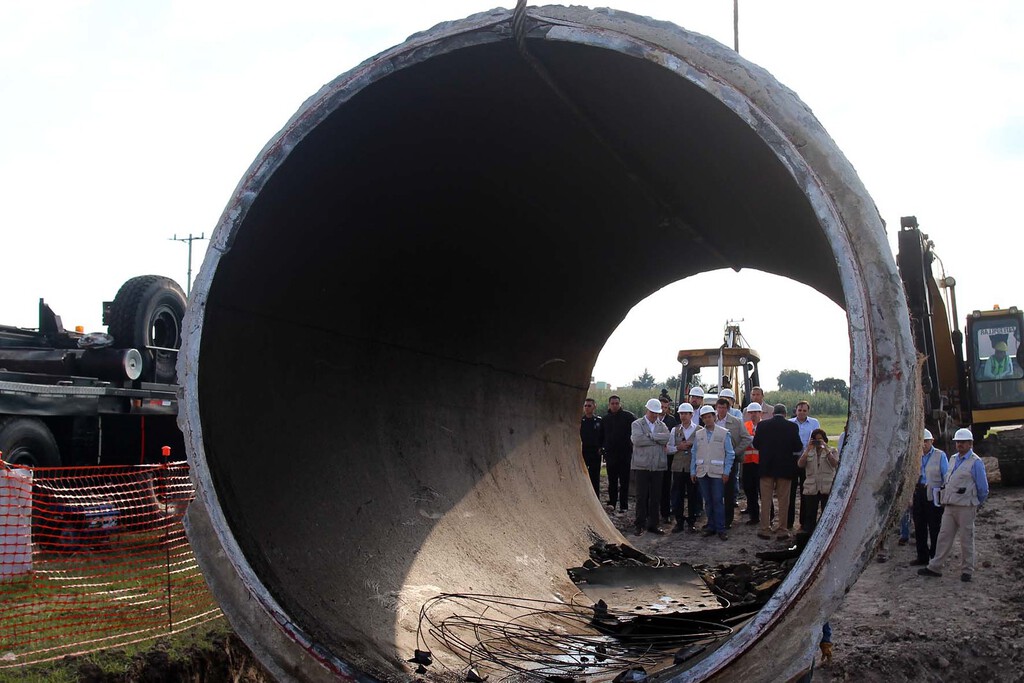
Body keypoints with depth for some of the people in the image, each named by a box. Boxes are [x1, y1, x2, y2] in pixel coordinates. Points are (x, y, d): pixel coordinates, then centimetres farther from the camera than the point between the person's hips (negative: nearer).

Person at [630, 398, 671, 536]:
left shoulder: (661, 425, 13)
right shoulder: (637, 424, 2)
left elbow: (667, 438, -7)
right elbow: (637, 439, -17)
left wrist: (650, 435, -13)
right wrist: (658, 440, -10)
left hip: (658, 466, 3)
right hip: (642, 466, -3)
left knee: (656, 497, 6)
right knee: (642, 497, -1)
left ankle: (653, 524, 14)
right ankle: (641, 525, 7)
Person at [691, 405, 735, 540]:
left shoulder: (724, 433, 1)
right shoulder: (698, 434, 10)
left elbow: (730, 454, 0)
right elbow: (694, 454, 12)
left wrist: (726, 472, -6)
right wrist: (693, 471, 6)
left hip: (717, 473, -3)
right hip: (702, 473, 3)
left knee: (718, 501, -4)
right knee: (708, 501, 8)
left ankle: (720, 529, 1)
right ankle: (711, 527, 15)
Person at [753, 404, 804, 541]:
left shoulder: (762, 425, -4)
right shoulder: (792, 427, -7)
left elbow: (756, 444, 1)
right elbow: (798, 447, -5)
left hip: (766, 467, 1)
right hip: (785, 468, -1)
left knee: (766, 499, 8)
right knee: (783, 500, 7)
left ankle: (765, 529, 10)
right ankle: (782, 531, 9)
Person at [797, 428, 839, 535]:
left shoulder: (832, 451, 7)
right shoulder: (808, 451, 14)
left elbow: (835, 464, -12)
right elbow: (800, 465, -3)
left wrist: (826, 450, -18)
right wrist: (808, 450, -11)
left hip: (827, 488, -2)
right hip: (811, 488, 2)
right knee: (810, 515, 3)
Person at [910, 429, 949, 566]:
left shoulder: (940, 456, -2)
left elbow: (946, 478, -2)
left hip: (933, 496, -4)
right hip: (919, 494, 5)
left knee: (934, 528, 2)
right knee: (919, 528, 8)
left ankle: (935, 558, 11)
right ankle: (922, 557, 18)